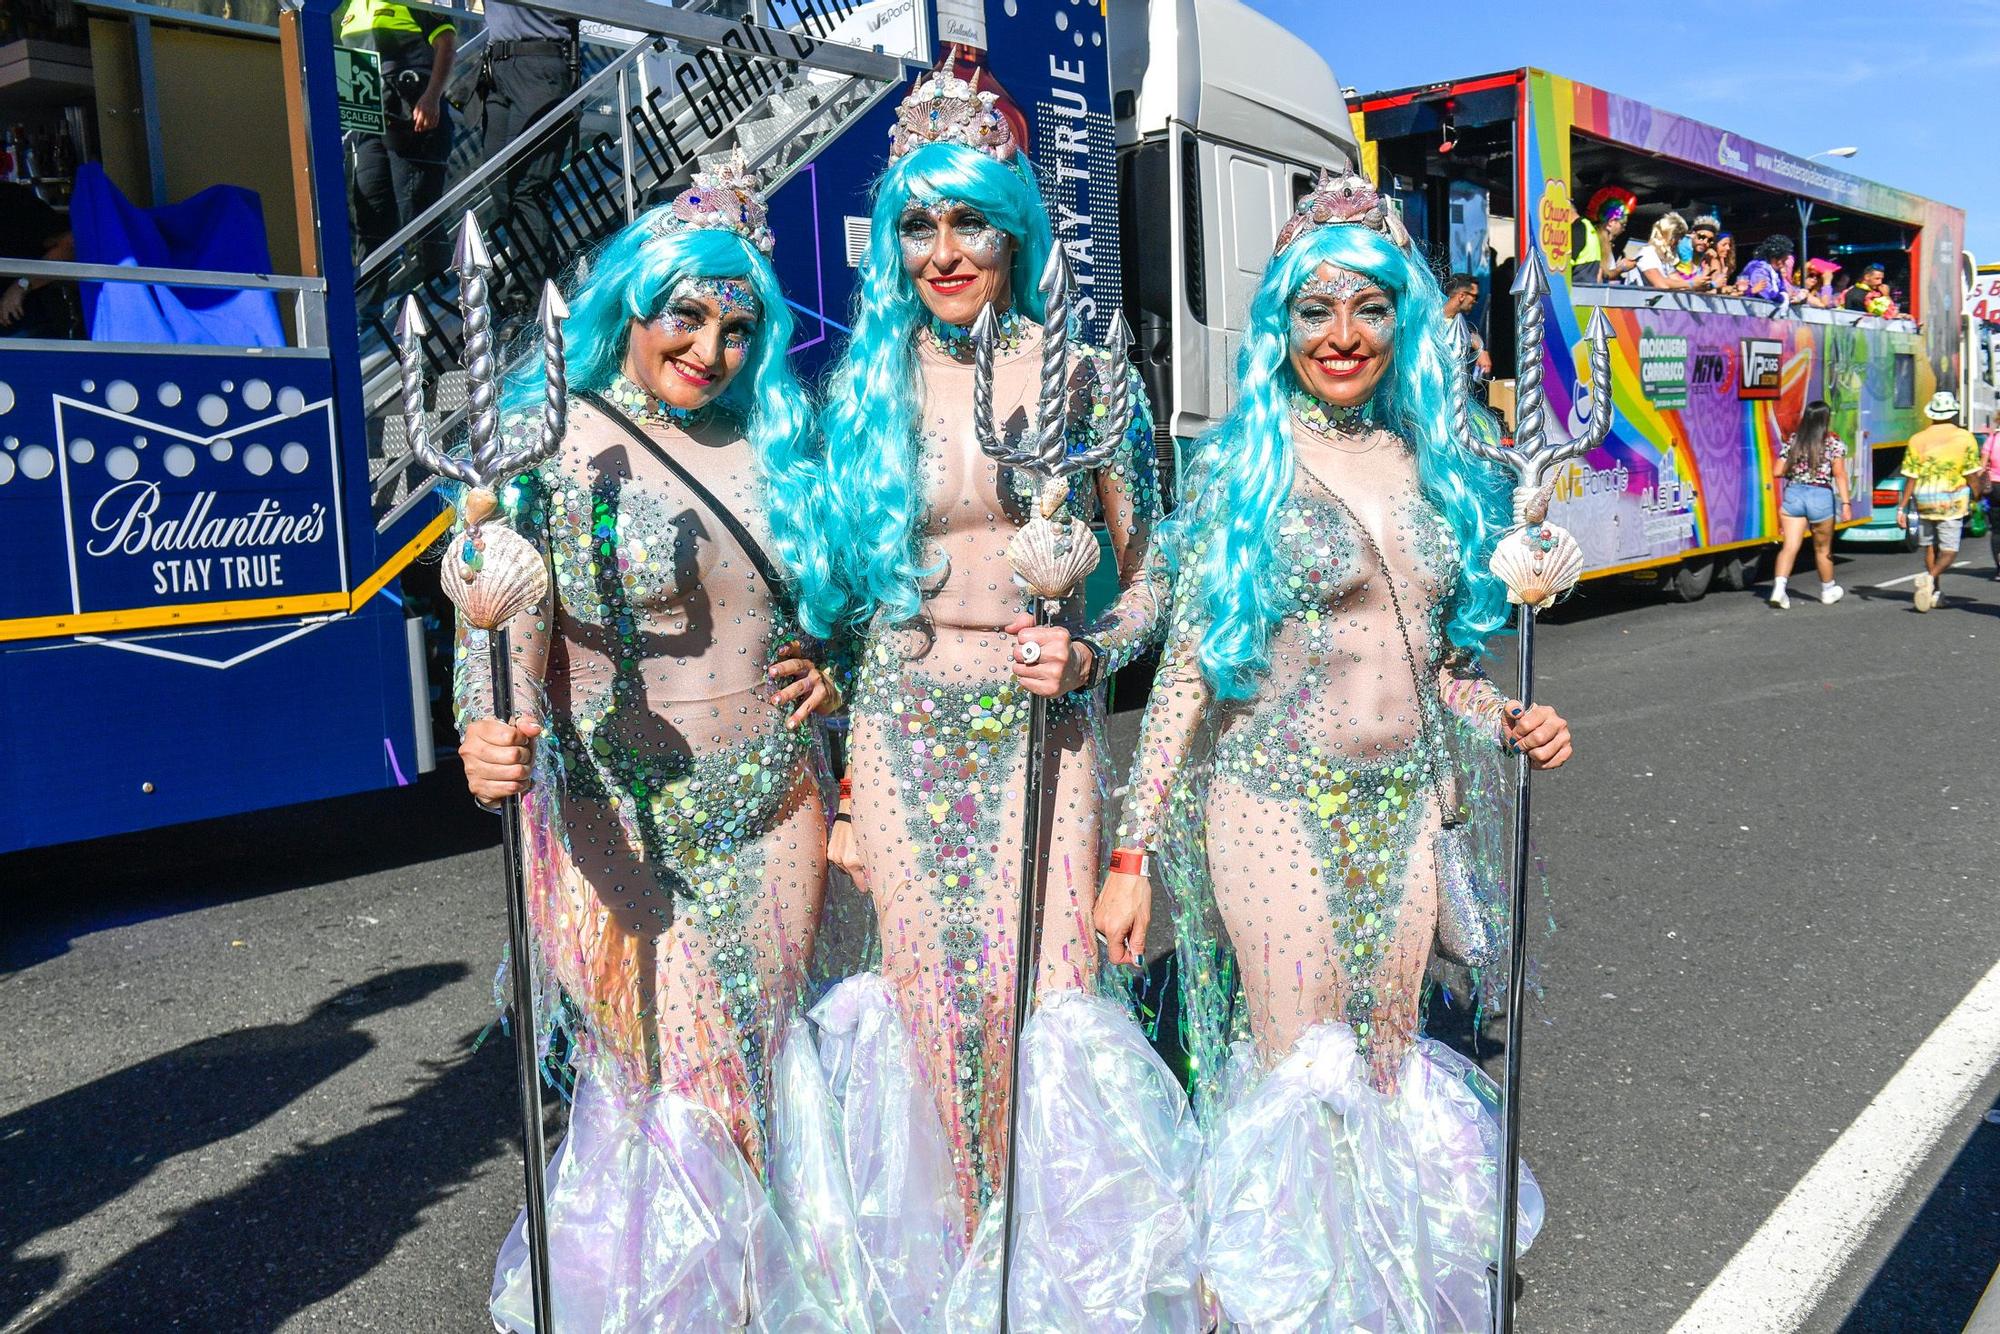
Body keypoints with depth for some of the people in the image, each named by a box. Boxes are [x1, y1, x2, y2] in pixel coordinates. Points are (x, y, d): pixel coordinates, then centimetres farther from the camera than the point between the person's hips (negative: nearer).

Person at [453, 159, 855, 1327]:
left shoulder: (774, 442, 7)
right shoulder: (550, 444, -7)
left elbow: (821, 597, 20)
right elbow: (505, 629, -15)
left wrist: (830, 667, 0)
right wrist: (490, 736, -35)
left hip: (774, 820, 5)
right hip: (622, 834, -4)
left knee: (760, 1073, 17)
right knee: (663, 1085, 4)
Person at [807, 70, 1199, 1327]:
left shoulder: (1089, 376, 1)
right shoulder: (862, 390, 4)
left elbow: (1147, 576, 6)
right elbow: (840, 597, 8)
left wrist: (1088, 654, -15)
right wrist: (836, 790, 5)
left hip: (1043, 734, -1)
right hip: (904, 738, 1)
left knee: (1049, 994, 0)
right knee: (935, 1001, 7)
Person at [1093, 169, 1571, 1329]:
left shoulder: (1435, 469, 8)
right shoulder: (1245, 468, -6)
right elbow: (1188, 671, -8)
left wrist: (1510, 722, -3)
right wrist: (1135, 852, -11)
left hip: (1403, 807, 5)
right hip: (1278, 801, -4)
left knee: (1387, 1068, 15)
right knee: (1302, 1078, 2)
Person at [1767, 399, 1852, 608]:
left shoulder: (1793, 441, 6)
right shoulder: (1834, 443, -2)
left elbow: (1777, 472, 4)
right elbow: (1839, 474, -10)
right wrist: (1845, 503, -12)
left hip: (1793, 494, 2)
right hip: (1821, 497, -2)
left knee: (1790, 546, -3)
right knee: (1822, 548, 13)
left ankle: (1779, 587, -21)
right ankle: (1828, 591, 30)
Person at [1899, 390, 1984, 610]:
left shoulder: (1917, 440, -2)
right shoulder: (1966, 438, -4)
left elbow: (1911, 479, -5)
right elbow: (1971, 475, -3)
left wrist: (1903, 508, -2)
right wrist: (1974, 500, 11)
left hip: (1923, 501, 2)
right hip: (1952, 502, -2)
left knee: (1930, 548, 15)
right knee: (1949, 551, 2)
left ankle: (1936, 592, 19)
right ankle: (1930, 577, -25)